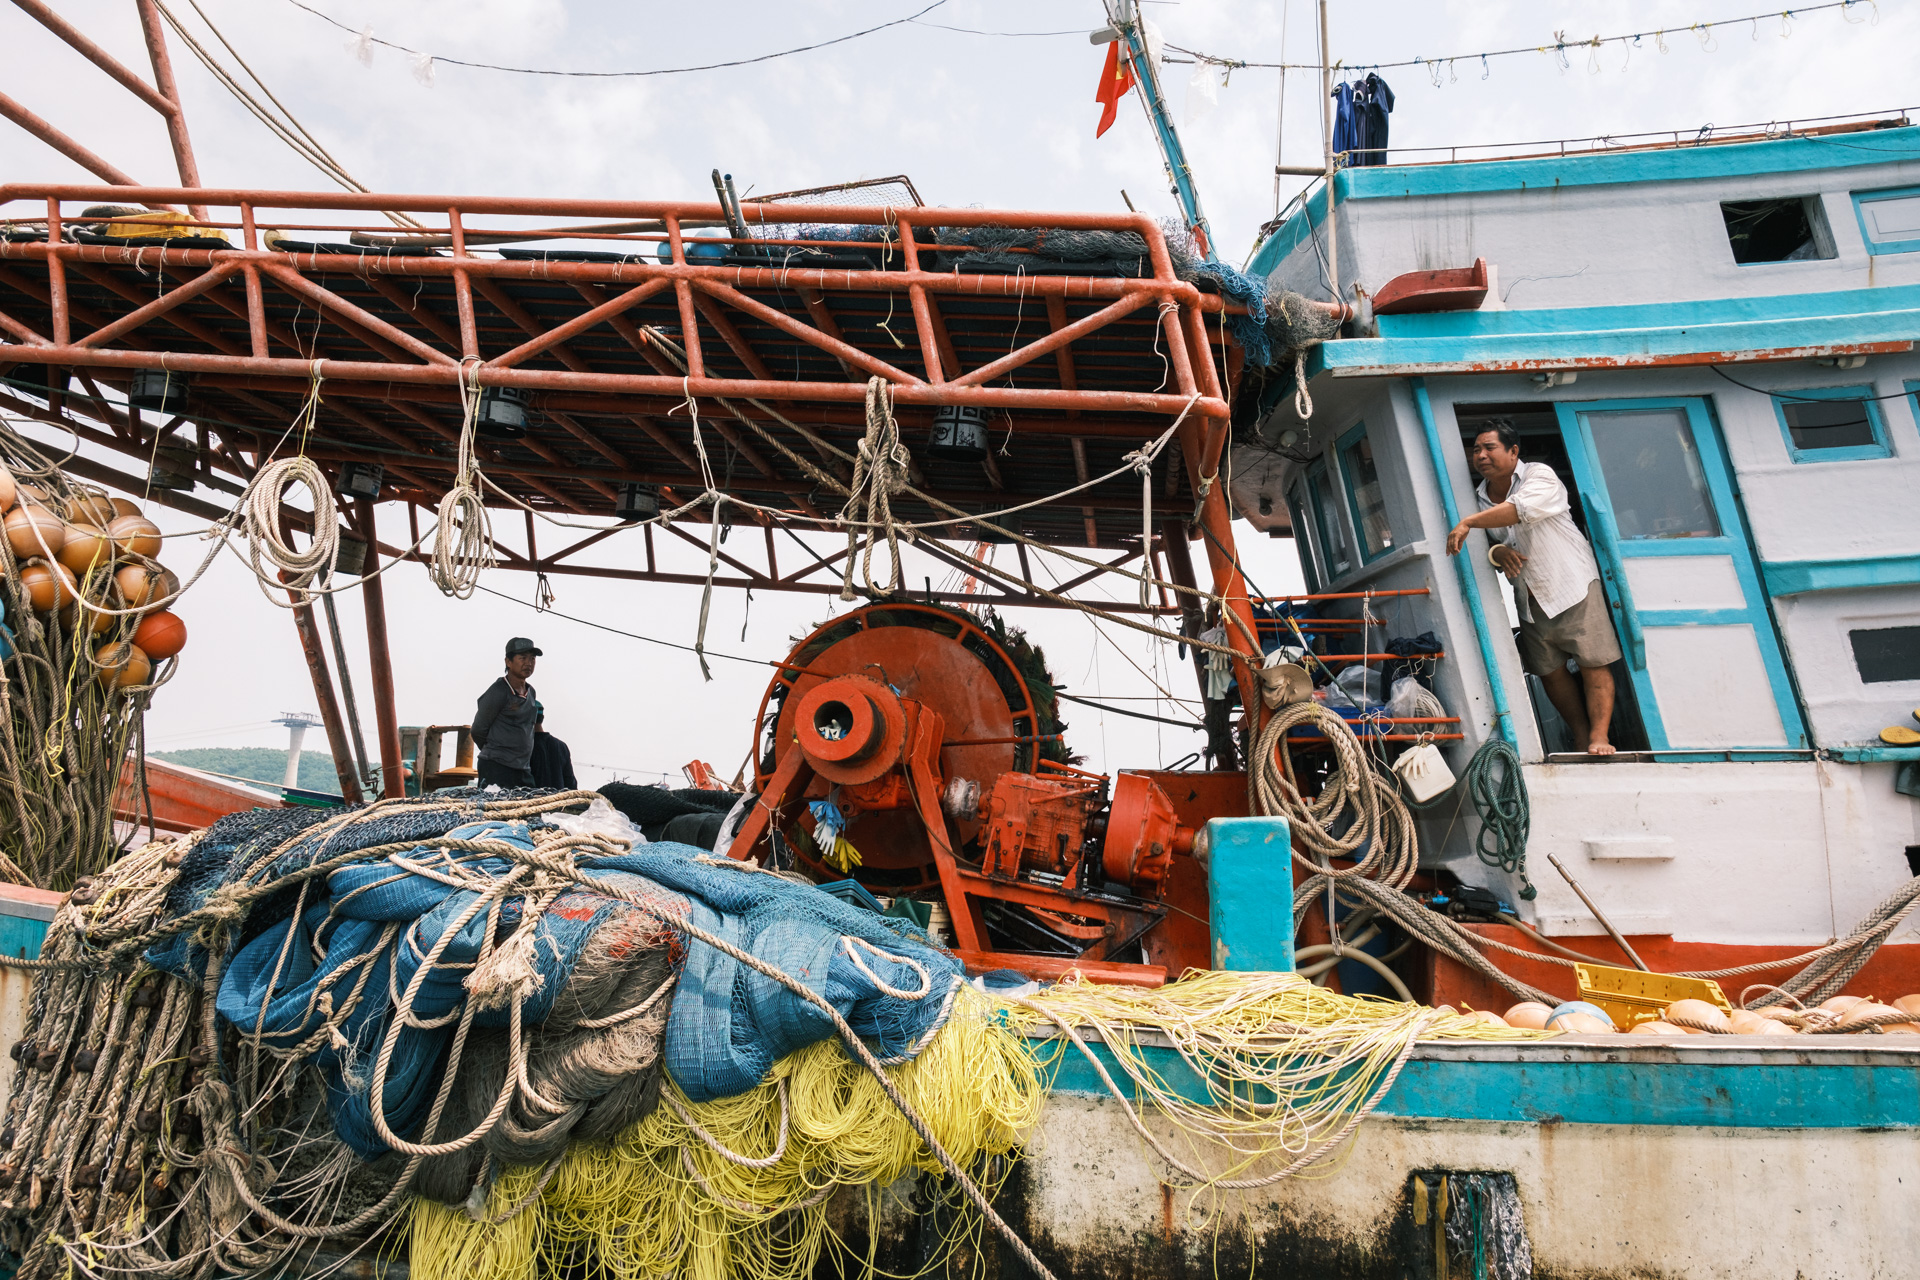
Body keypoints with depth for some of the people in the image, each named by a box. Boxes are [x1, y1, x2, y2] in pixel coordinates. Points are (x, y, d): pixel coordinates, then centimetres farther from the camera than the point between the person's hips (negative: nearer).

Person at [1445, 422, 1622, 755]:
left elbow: (1520, 509, -31)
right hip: (1529, 599, 6)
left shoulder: (1539, 476, -10)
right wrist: (1495, 553, -14)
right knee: (1550, 672, 7)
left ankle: (1599, 737, 0)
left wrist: (1467, 523, -35)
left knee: (1594, 664, -6)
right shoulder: (1481, 498, 7)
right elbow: (1482, 547, 9)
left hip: (1571, 585, -6)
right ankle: (1581, 737, 17)